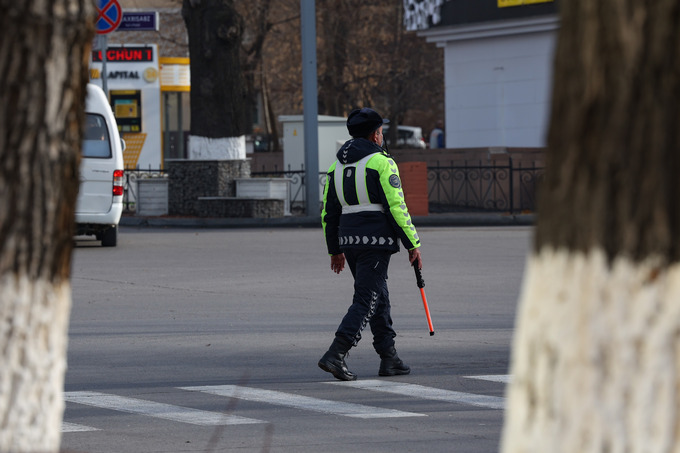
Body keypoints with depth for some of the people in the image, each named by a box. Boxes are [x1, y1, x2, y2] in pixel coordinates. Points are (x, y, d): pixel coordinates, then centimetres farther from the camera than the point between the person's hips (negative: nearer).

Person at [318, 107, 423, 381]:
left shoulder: (337, 165, 13)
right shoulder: (382, 162, -8)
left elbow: (329, 211, 15)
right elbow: (397, 207, -12)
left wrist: (335, 250, 22)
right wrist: (413, 245, -7)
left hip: (349, 238, 7)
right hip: (376, 241, -7)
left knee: (378, 297, 17)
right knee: (366, 301, -8)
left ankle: (389, 359, 20)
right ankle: (335, 355, -20)